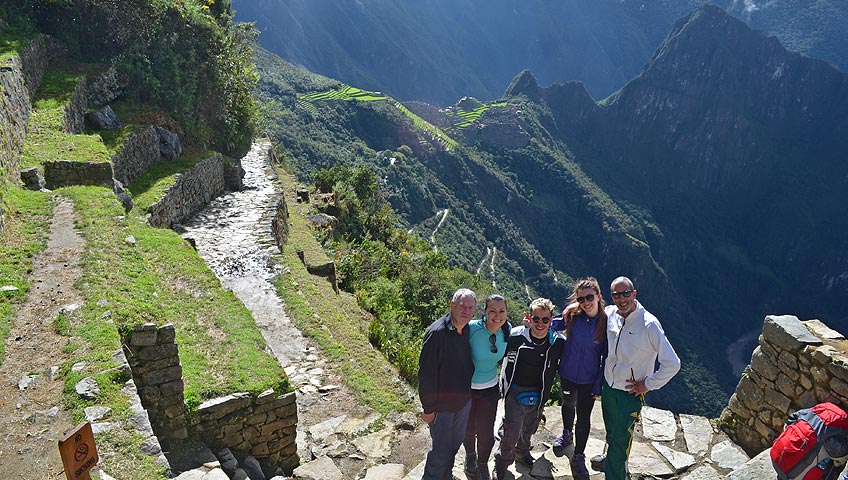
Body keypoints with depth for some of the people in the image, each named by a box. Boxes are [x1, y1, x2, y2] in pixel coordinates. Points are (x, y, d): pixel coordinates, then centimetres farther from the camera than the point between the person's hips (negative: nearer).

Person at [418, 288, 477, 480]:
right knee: (441, 450, 5)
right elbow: (426, 373, -22)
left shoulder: (469, 330, -1)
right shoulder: (437, 332, -25)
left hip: (464, 400, 7)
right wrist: (429, 408, -18)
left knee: (455, 443, 23)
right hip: (442, 405, -7)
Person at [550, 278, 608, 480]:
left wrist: (599, 385, -9)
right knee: (568, 405, 26)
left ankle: (578, 458, 27)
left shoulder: (606, 323, -17)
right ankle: (567, 433, 55)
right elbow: (550, 324, -3)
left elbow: (606, 357, -10)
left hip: (589, 379, -2)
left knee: (584, 417, 7)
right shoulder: (572, 316, -15)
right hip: (567, 374, 2)